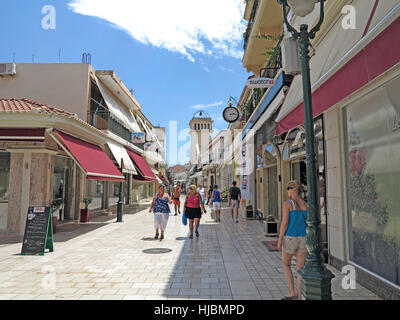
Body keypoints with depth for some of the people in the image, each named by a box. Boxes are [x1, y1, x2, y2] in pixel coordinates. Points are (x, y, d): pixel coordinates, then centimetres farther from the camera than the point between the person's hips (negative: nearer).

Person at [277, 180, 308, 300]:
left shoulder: (287, 204, -12)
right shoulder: (306, 204, 3)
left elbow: (284, 223, -16)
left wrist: (279, 240, -9)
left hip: (290, 238, -4)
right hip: (304, 238, 5)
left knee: (285, 264, 17)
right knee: (300, 268, 11)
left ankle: (292, 293, 12)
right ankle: (299, 297, 16)